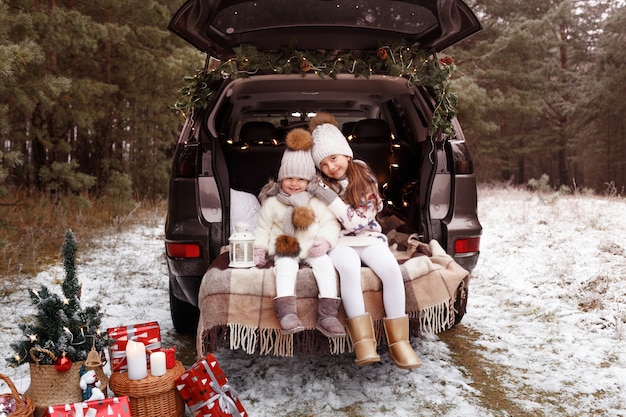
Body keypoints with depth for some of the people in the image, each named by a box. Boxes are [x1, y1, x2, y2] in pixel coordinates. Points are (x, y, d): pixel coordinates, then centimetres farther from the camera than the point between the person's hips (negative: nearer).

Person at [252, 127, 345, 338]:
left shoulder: (318, 202, 4)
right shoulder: (272, 202, 5)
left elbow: (330, 223, 2)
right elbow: (263, 227, 11)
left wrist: (325, 241, -15)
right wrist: (259, 248, 1)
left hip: (313, 250, 1)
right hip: (285, 251, -1)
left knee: (326, 264, -25)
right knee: (285, 266, -31)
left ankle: (327, 314, -26)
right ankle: (287, 312, -38)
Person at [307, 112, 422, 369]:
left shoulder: (366, 179, -4)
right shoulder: (320, 184, -2)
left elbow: (358, 222, -11)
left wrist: (329, 198, -21)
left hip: (367, 236, 1)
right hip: (338, 241, -1)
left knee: (391, 267, -30)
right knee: (349, 265, -37)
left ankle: (398, 342, -19)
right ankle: (364, 342, -34)